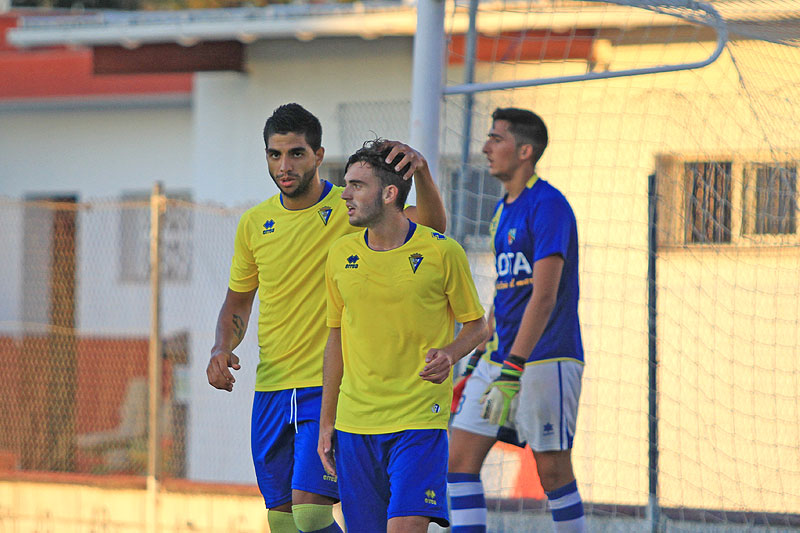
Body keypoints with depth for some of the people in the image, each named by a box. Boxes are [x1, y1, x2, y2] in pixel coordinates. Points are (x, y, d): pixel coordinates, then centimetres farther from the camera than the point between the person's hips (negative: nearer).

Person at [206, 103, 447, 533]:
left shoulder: (350, 209, -6)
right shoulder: (254, 223, 8)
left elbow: (431, 224, -19)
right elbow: (237, 304, 20)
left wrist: (420, 170, -36)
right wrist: (222, 348, 1)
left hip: (331, 387, -5)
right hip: (271, 390, 5)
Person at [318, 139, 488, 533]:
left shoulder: (442, 253, -6)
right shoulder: (342, 254, 7)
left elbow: (476, 325, 5)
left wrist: (449, 355, -18)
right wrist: (326, 422, 15)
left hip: (419, 422, -4)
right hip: (354, 423, 4)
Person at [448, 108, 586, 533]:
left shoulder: (548, 206, -13)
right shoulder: (503, 210, 16)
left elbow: (544, 296, -21)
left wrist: (513, 370, -26)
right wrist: (479, 356, 23)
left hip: (546, 359, -8)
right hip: (499, 357, 9)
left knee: (553, 471, -5)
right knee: (459, 459, -1)